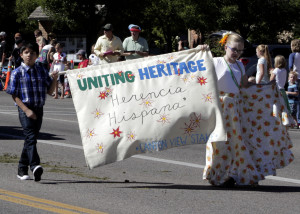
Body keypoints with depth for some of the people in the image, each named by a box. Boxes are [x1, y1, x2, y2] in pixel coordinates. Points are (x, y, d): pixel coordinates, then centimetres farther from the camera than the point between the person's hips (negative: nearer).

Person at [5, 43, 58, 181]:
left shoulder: (42, 71, 10)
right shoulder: (17, 73, -1)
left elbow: (49, 91, 12)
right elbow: (14, 95, -4)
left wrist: (54, 79, -7)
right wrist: (26, 110, -15)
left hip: (39, 109, 4)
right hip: (24, 108, -4)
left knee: (31, 138, 9)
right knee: (30, 137, -20)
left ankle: (22, 169, 20)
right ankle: (35, 166, -34)